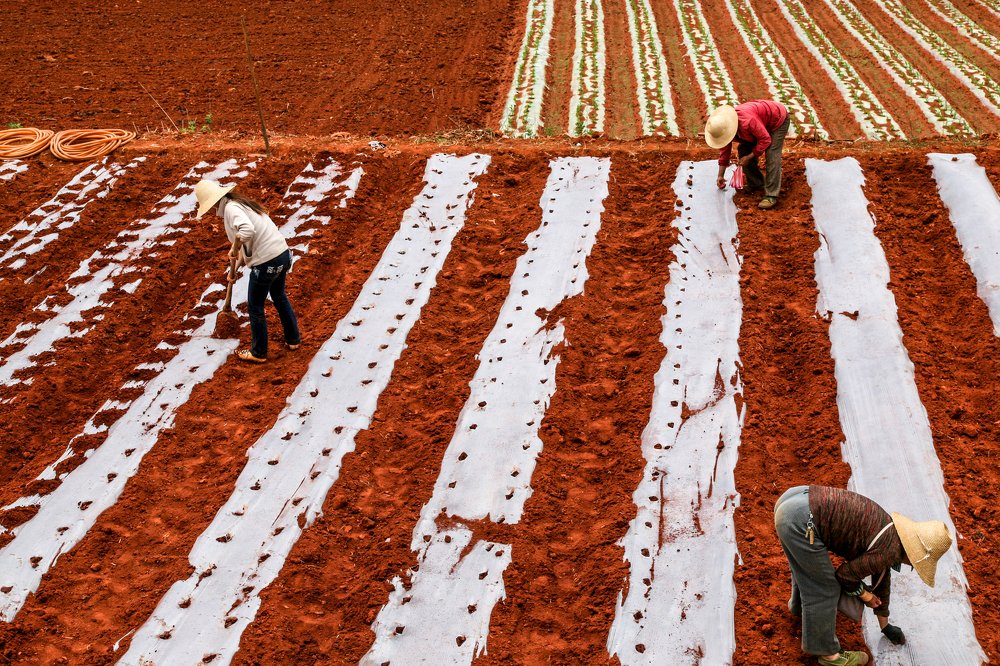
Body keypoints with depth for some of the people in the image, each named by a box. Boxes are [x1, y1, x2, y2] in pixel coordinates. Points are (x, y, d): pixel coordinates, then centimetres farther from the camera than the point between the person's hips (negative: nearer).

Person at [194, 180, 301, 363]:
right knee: (279, 296, 30)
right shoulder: (240, 203, 16)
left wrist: (234, 249, -16)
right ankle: (293, 339, 44)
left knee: (255, 308, 11)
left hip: (266, 262, -9)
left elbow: (246, 231, -34)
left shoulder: (230, 208, -13)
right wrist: (236, 267, 24)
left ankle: (259, 353, 26)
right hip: (282, 253, 9)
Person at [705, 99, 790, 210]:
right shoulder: (722, 127, -15)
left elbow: (765, 139, -32)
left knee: (771, 155, -20)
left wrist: (749, 157, -25)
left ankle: (771, 196, -21)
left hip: (778, 119, -8)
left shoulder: (747, 121, -42)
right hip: (762, 123, 8)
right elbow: (724, 150, -1)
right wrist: (720, 176, 3)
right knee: (743, 150, -1)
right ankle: (756, 184, 13)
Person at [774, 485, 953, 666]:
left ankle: (799, 605, 61)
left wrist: (885, 625, 47)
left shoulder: (888, 531, 23)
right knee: (824, 589, 8)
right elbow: (845, 574, 5)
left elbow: (881, 581, 36)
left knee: (807, 567, 35)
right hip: (800, 519, -9)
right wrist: (865, 595, 24)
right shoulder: (888, 552, -5)